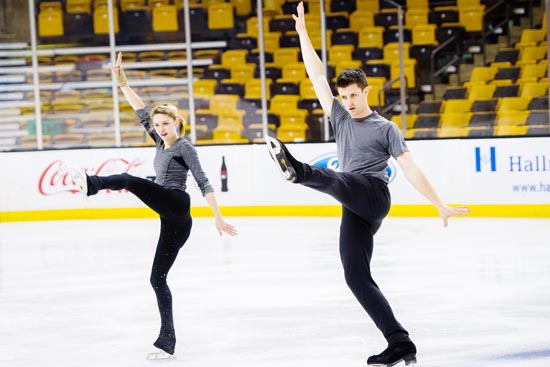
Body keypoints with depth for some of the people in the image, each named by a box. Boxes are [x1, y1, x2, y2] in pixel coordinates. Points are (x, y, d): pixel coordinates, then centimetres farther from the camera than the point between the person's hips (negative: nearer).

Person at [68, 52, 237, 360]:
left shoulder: (185, 147, 0)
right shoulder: (162, 143, 21)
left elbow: (204, 183, -6)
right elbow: (142, 111, 22)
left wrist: (219, 218, -13)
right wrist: (122, 82, 16)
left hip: (175, 202, -8)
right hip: (173, 217, 8)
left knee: (127, 179, -22)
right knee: (158, 277, 5)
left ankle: (92, 183, -53)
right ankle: (167, 343, 4)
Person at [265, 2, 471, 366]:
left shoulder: (386, 128, 5)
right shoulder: (340, 117, 20)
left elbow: (411, 170, 1)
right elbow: (317, 76, 18)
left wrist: (442, 206, -3)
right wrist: (302, 31, 14)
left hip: (373, 193, -6)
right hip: (356, 209, 6)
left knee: (334, 179, -35)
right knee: (357, 277, -2)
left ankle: (297, 169, -72)